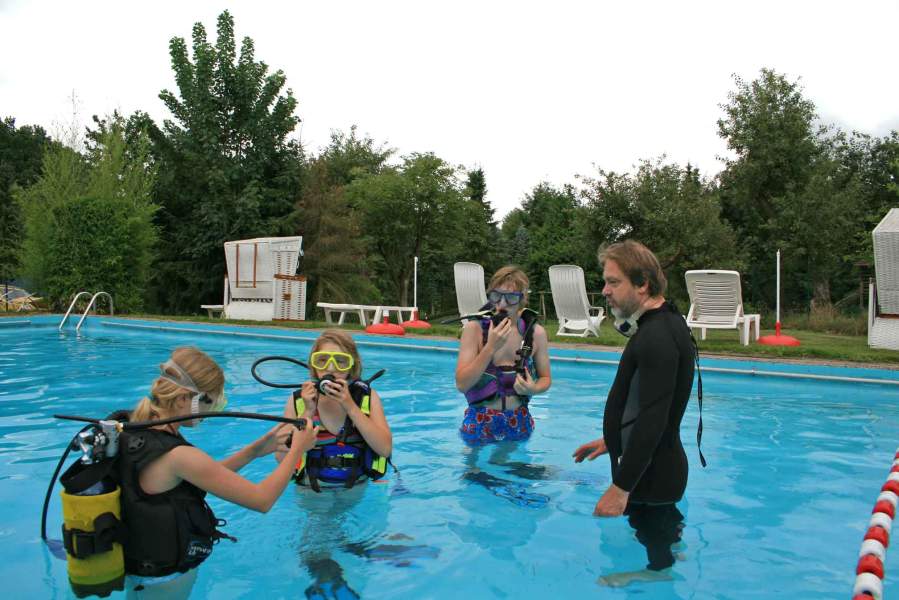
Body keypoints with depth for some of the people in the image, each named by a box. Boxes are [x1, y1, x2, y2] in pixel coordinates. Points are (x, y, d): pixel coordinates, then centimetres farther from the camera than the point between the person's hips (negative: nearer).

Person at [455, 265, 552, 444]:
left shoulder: (536, 333, -7)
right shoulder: (474, 328, -13)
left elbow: (545, 378, 5)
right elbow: (462, 384, -19)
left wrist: (534, 389, -18)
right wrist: (491, 347, -28)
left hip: (519, 422, 2)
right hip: (479, 423, -2)